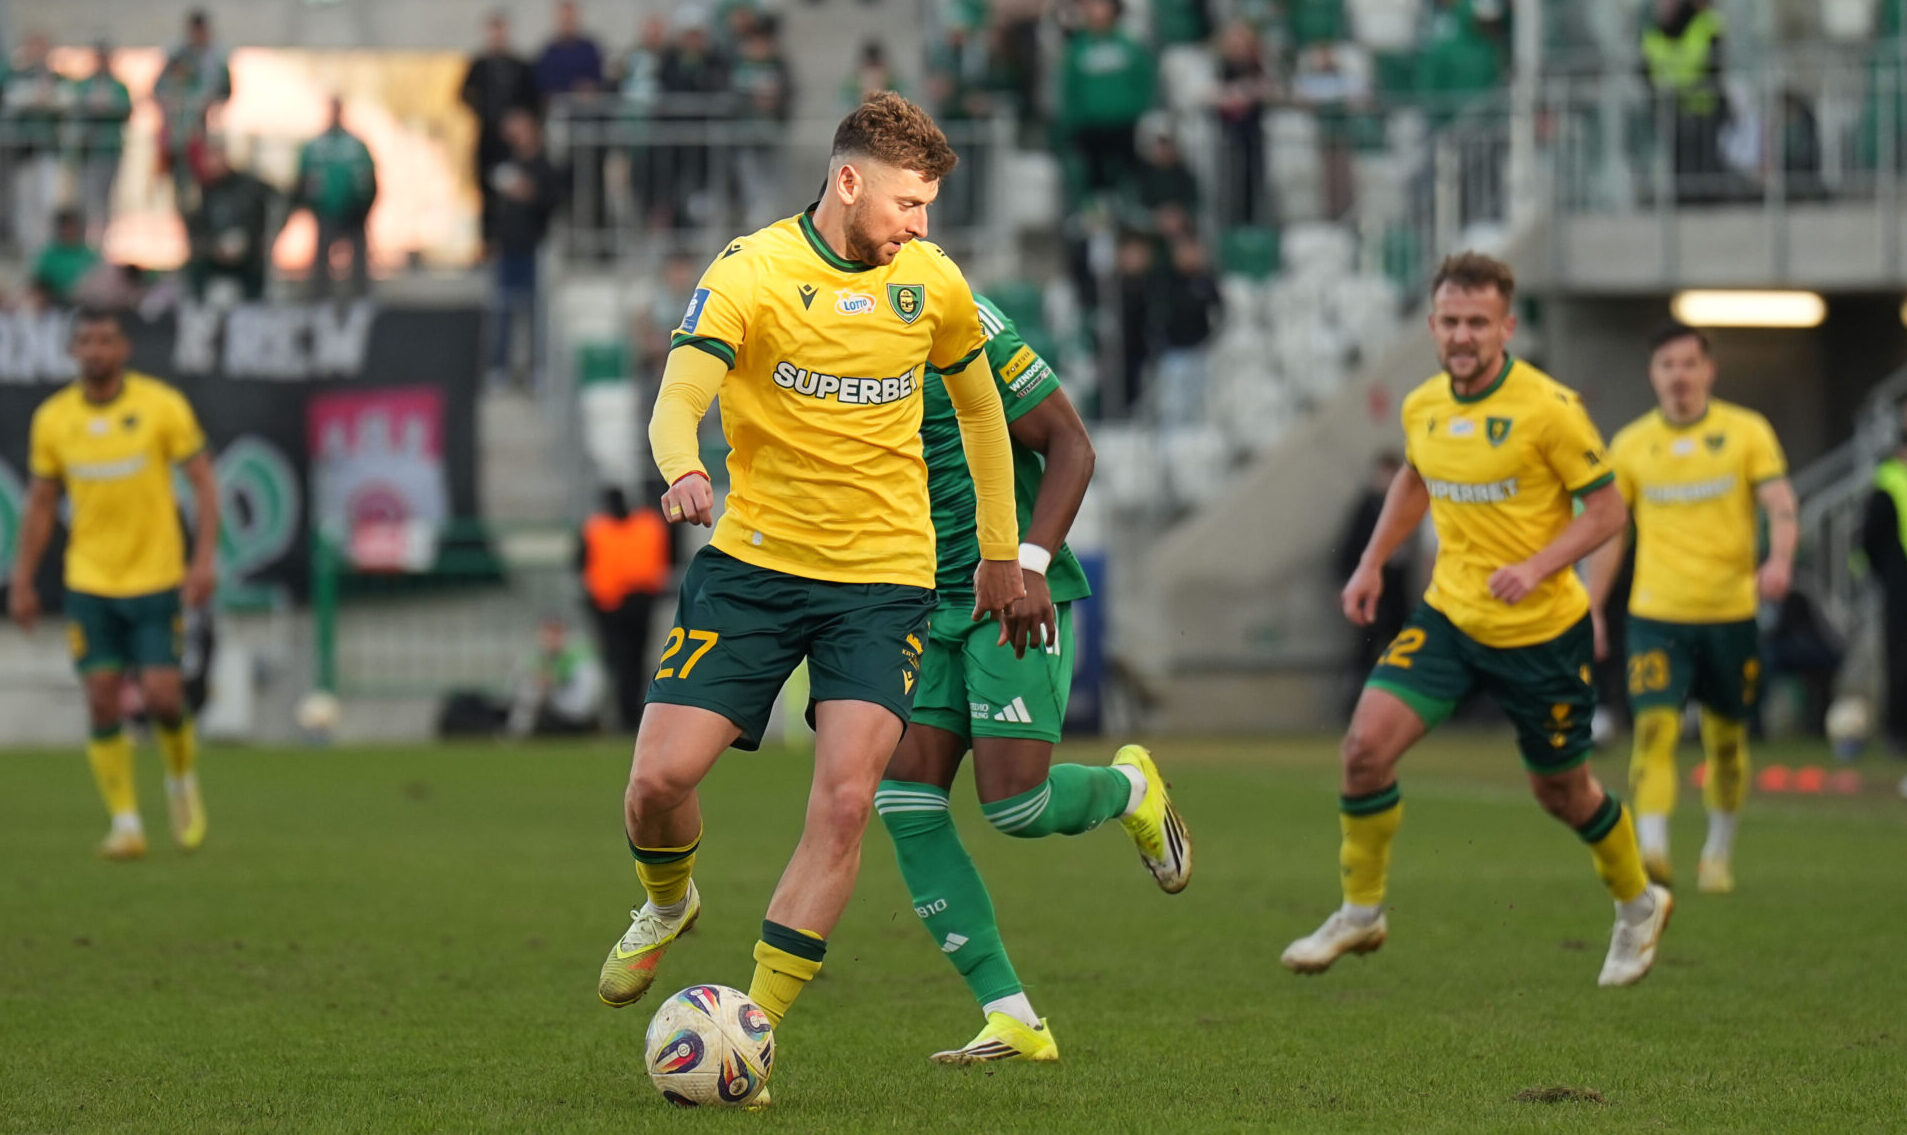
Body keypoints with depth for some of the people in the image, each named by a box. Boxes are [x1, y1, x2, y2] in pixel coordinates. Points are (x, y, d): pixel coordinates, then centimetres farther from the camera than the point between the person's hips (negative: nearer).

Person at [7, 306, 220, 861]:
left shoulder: (162, 405, -6)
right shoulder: (52, 419, 2)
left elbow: (203, 482, -3)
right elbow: (41, 504, 10)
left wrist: (205, 559, -14)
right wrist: (22, 582, 7)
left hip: (157, 579, -2)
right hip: (89, 583, 2)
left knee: (162, 696, -9)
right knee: (102, 701, -4)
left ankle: (182, 778, 22)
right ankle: (125, 822, 5)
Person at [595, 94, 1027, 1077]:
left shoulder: (931, 282, 4)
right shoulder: (750, 274, -9)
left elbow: (979, 408, 20)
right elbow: (677, 403, -20)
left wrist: (1001, 554, 20)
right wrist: (683, 472, -43)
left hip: (885, 576, 2)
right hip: (753, 560, -1)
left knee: (844, 800, -16)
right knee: (659, 779, -10)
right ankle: (668, 907, 27)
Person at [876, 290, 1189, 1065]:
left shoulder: (963, 324, -13)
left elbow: (1069, 442, -10)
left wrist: (1030, 563, -21)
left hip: (1015, 597, -7)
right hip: (927, 604, 7)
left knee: (1013, 804, -14)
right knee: (904, 802, -8)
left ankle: (1130, 788, 23)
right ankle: (1011, 1019, -4)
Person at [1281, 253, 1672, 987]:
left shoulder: (1548, 408, -17)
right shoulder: (1422, 408, 0)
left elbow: (1606, 509, -12)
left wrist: (1537, 567, -25)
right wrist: (1372, 563, 16)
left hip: (1541, 631, -4)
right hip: (1449, 616, 4)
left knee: (1560, 789, 10)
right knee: (1366, 744, -13)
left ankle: (1638, 905, 38)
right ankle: (1361, 912, 4)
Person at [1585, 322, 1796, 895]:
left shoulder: (1747, 432, 1)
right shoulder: (1630, 445, 6)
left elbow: (1780, 504, -7)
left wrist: (1779, 559, -27)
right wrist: (1592, 611, 10)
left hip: (1730, 612, 0)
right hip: (1656, 613, 0)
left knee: (1726, 739, 11)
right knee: (1655, 726, -18)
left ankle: (1719, 853, 29)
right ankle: (1652, 850, -28)